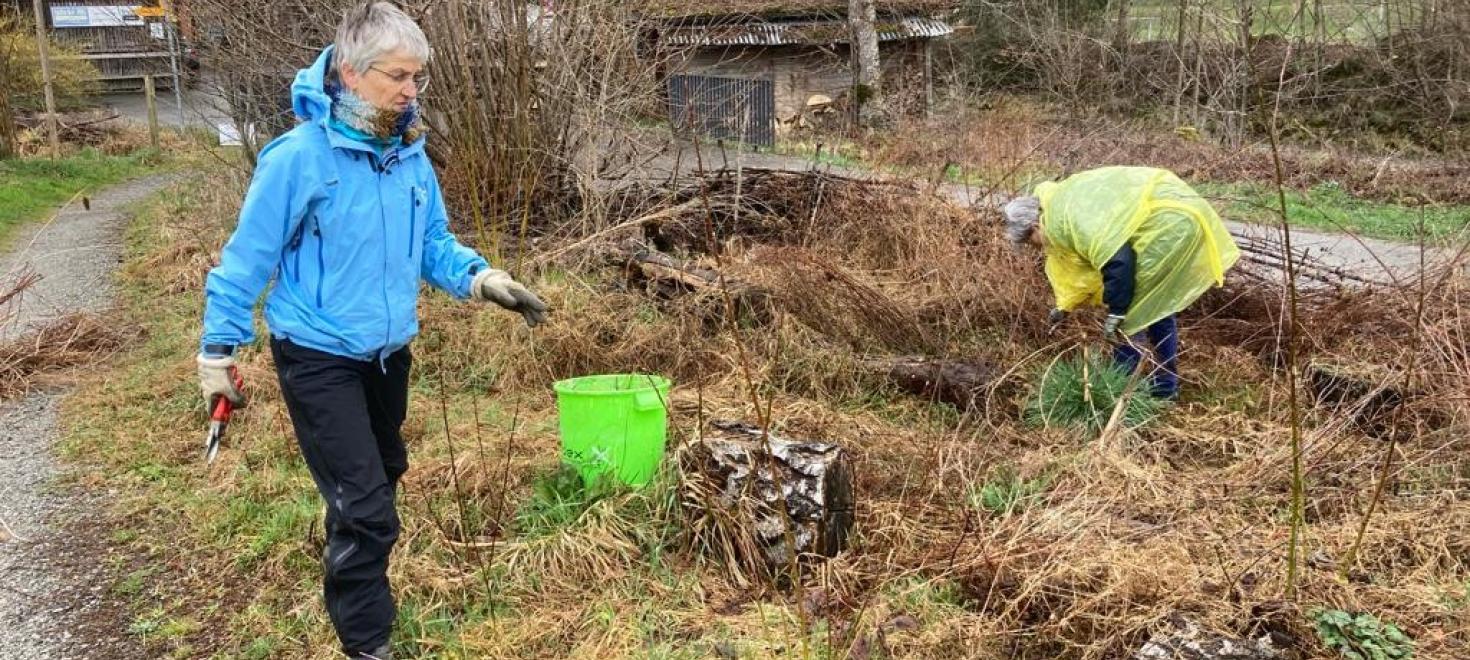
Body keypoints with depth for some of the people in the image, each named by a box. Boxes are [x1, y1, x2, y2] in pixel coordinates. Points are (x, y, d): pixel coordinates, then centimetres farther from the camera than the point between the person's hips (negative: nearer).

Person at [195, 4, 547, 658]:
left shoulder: (412, 159, -4)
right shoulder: (299, 156, -22)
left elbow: (434, 246, 4)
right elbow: (248, 258, -14)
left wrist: (483, 278, -15)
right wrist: (219, 349, -9)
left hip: (388, 353, 7)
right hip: (319, 359, -7)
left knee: (381, 476, 27)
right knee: (367, 511, -8)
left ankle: (348, 568, 55)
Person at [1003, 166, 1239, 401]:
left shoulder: (1066, 218, -19)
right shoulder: (1063, 199, 14)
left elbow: (1116, 261, -25)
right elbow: (1082, 261, 24)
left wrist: (1115, 311, -16)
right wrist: (1065, 306, 30)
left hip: (1169, 224, -11)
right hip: (1179, 213, 11)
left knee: (1131, 311, -3)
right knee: (1158, 306, 21)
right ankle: (1166, 388, 32)